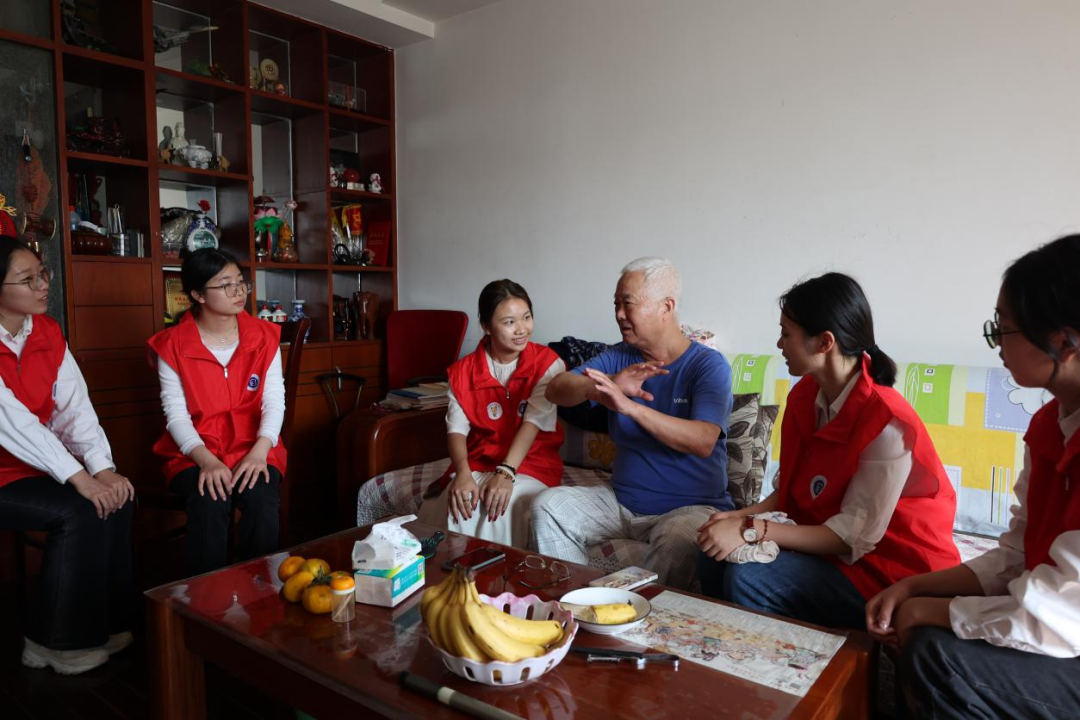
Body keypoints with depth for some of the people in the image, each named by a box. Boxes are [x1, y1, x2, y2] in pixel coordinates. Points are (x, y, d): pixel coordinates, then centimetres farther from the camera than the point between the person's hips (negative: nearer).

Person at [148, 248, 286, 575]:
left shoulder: (265, 337, 4)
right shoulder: (172, 345, 0)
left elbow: (274, 401, -3)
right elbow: (176, 413, -6)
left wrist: (260, 451, -20)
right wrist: (207, 461, -23)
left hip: (253, 449, 1)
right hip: (194, 454, -1)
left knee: (262, 499, -30)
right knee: (210, 503, -31)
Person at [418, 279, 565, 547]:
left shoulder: (547, 364, -4)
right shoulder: (463, 371, 3)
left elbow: (534, 422, -15)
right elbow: (457, 428, -7)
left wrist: (506, 473, -28)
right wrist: (463, 474, -27)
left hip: (531, 464, -2)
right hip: (477, 464, 2)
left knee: (502, 506, -32)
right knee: (456, 505, -29)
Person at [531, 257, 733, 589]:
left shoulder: (708, 365, -10)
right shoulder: (619, 357, 5)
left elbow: (703, 442, -25)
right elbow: (556, 390, -8)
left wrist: (628, 406, -36)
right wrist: (611, 384, -29)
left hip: (691, 505, -5)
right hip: (622, 499, 5)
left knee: (678, 541, -36)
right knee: (549, 506, -12)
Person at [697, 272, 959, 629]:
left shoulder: (887, 422, -26)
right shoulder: (805, 395, -2)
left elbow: (853, 537, -23)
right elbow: (791, 490, 5)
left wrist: (752, 530, -28)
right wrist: (742, 516, -14)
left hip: (891, 571, -7)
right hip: (828, 542, 7)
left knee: (748, 578, -24)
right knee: (715, 551, -10)